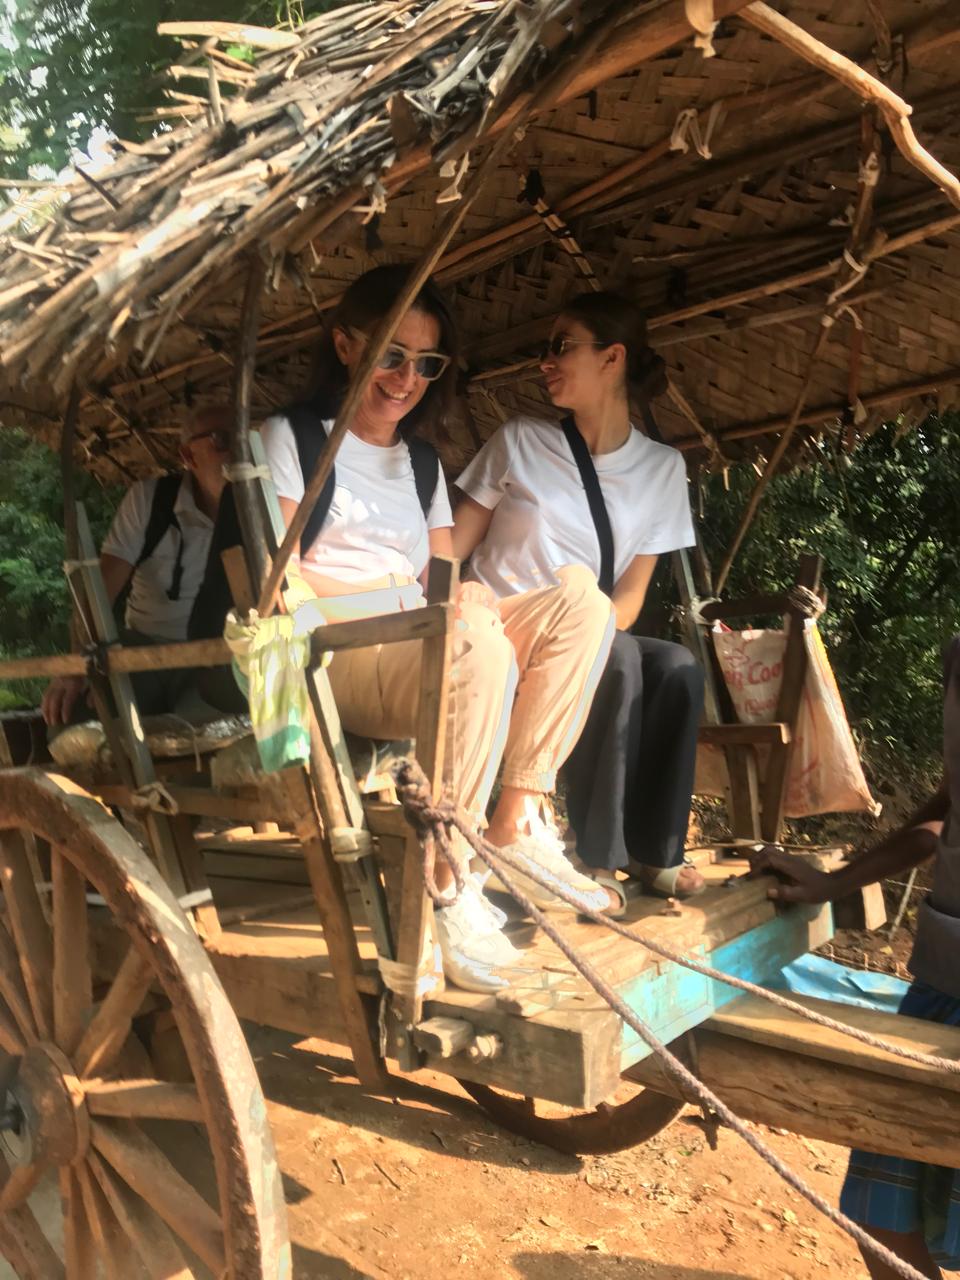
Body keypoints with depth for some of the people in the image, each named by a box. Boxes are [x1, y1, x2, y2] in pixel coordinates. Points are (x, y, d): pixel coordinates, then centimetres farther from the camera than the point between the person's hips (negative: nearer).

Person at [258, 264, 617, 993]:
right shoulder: (291, 439, 7)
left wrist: (461, 595, -11)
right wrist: (402, 593, -15)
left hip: (429, 658, 6)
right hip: (332, 662, -6)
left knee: (581, 597, -14)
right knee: (479, 644, -36)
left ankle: (518, 822, -18)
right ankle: (449, 891, -27)